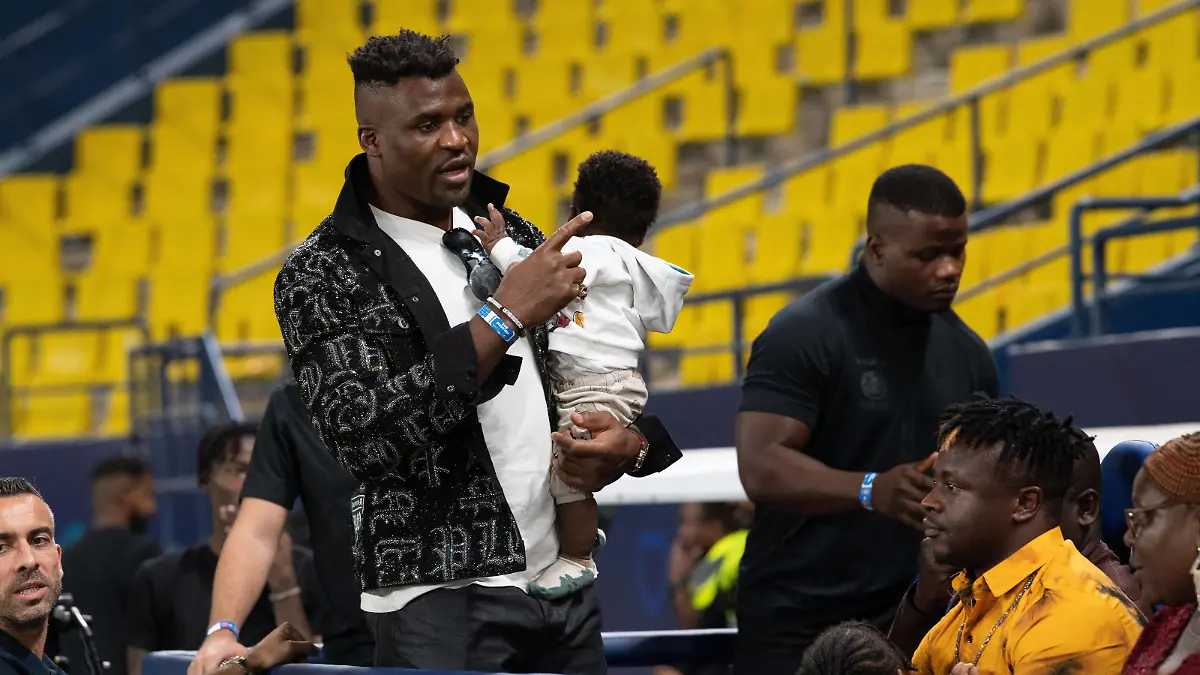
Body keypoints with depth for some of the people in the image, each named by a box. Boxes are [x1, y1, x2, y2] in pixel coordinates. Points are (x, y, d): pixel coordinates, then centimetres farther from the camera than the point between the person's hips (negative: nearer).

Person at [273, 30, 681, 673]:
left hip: (568, 589, 6)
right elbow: (359, 433, -22)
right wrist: (502, 316, -23)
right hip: (442, 606, -5)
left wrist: (630, 444, -3)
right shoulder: (321, 275, -7)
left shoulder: (511, 235, 11)